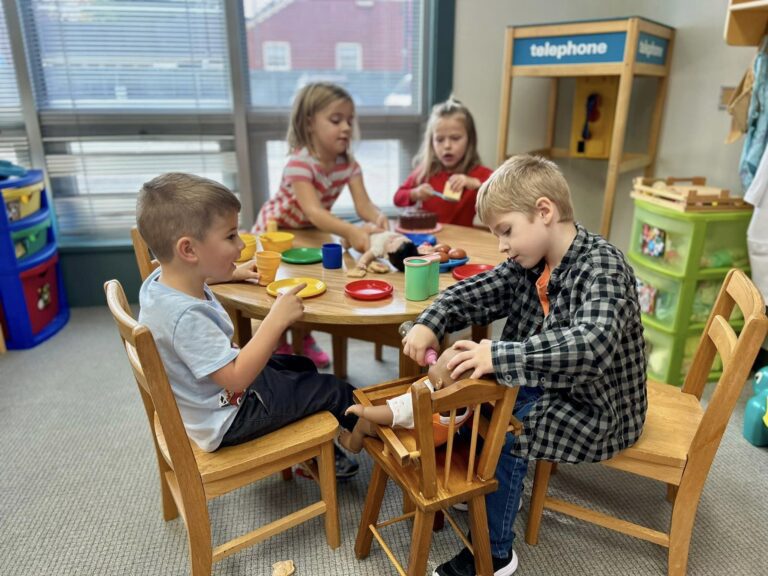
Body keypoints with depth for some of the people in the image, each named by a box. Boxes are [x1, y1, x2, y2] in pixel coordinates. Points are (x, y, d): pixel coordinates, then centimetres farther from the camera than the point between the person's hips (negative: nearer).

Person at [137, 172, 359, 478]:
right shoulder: (186, 315, -38)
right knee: (332, 390, 0)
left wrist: (237, 273, 16)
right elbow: (236, 378, -37)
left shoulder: (159, 281, -9)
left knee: (303, 367, 22)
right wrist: (276, 319, -36)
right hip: (223, 421, -9)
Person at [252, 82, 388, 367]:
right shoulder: (299, 162, -36)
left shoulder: (348, 162, -16)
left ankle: (305, 338, 34)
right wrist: (350, 231, -66)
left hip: (311, 230, 6)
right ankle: (279, 345, 23)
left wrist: (378, 218, -50)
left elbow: (363, 204, -26)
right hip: (275, 229, -5)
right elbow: (313, 211, -50)